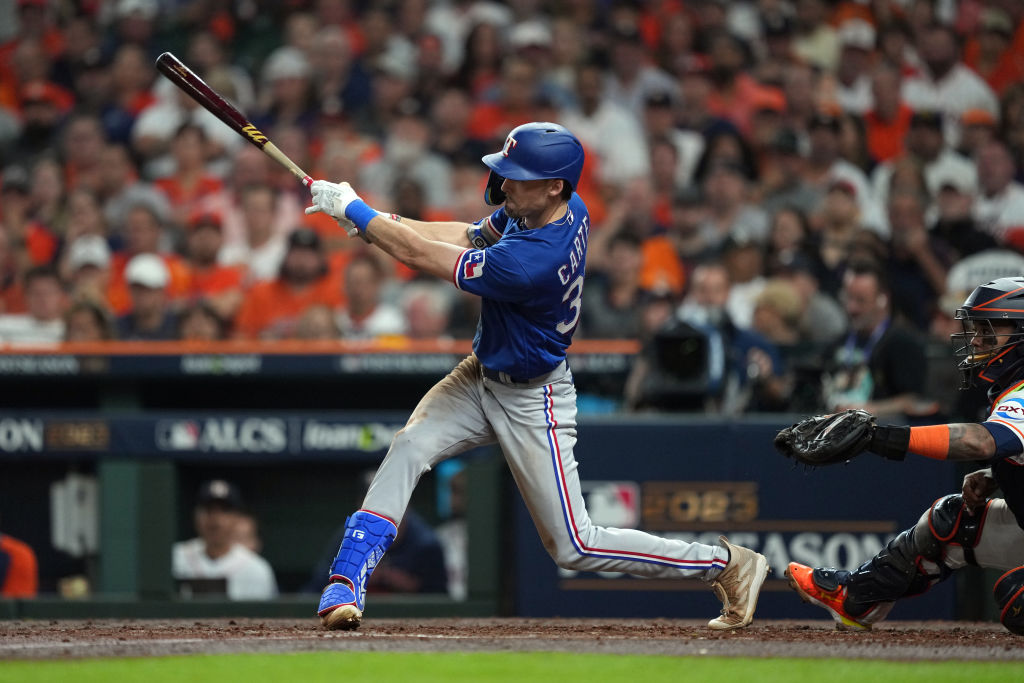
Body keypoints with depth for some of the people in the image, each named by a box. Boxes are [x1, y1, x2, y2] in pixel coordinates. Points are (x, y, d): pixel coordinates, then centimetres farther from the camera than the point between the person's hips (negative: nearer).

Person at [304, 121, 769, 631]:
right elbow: (472, 236, 5)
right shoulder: (567, 208, -10)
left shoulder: (532, 262, -37)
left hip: (530, 402, -8)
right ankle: (346, 581, -13)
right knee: (409, 447, -14)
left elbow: (420, 256, -30)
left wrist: (351, 208, -19)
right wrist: (382, 221, -8)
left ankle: (727, 565, 13)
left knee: (573, 546, 0)